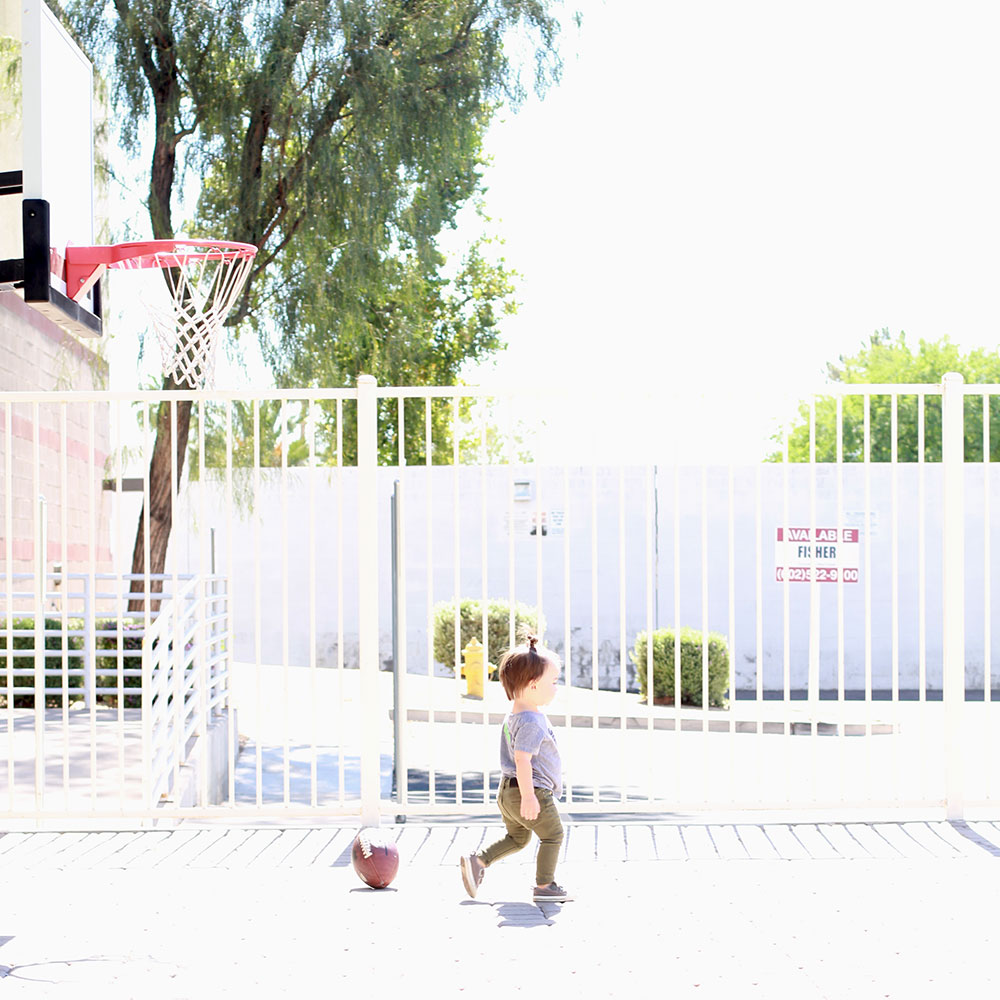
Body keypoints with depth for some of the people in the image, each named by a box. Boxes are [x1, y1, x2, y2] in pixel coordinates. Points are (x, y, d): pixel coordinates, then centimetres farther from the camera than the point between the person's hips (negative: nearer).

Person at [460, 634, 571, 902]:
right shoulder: (531, 722, -23)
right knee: (553, 835, 5)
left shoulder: (514, 716, 11)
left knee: (517, 837, 23)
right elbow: (522, 760, -27)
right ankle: (544, 885, 9)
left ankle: (477, 861, 14)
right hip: (532, 791, -10)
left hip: (509, 791, 10)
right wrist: (528, 797, -26)